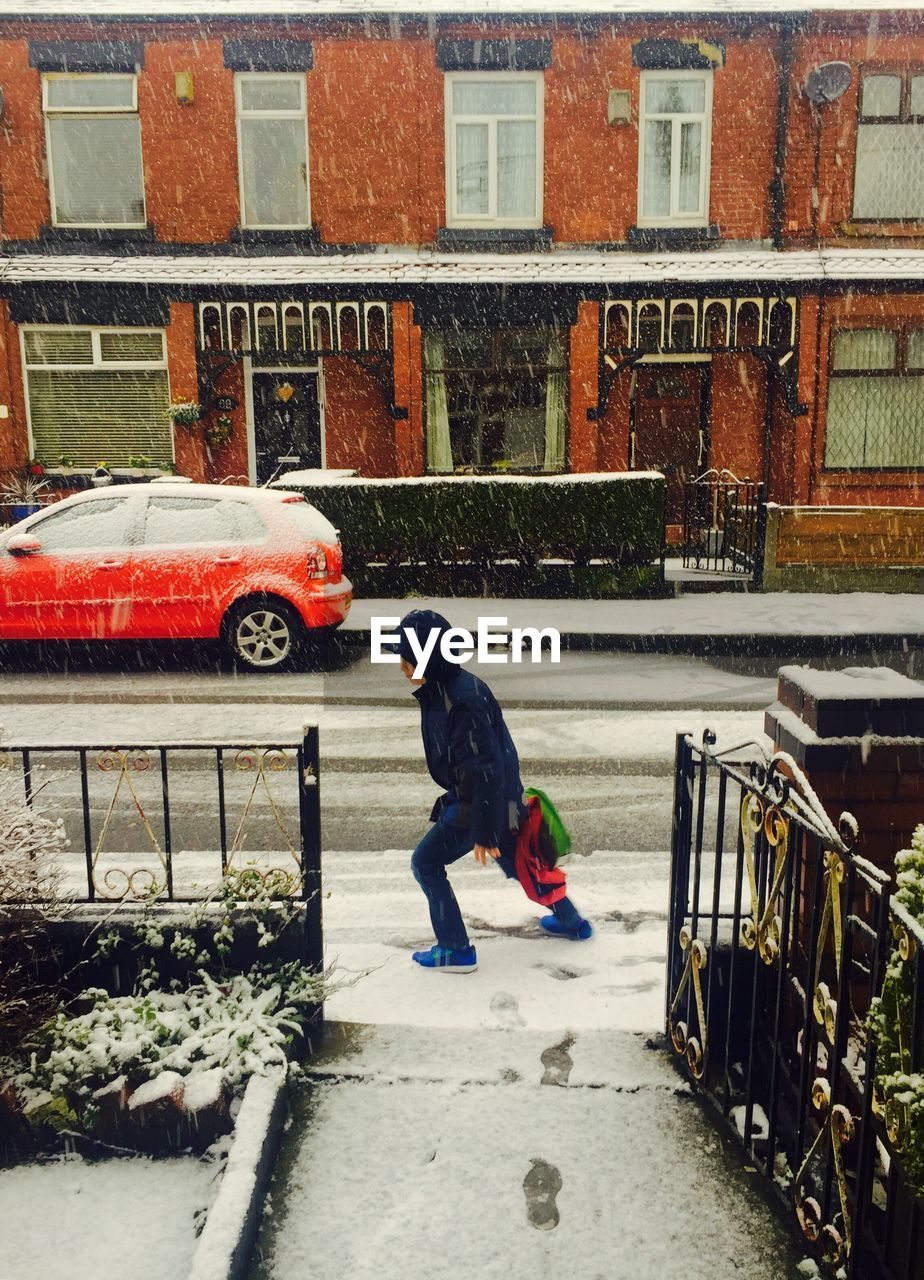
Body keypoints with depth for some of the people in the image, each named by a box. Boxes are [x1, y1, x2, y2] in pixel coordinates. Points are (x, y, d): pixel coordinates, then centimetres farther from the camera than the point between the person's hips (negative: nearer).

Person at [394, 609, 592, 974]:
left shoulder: (463, 700, -29)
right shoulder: (441, 690, 2)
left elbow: (487, 769, -29)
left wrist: (484, 832, -25)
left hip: (486, 803, -10)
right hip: (496, 800, 10)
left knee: (426, 862, 0)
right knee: (515, 862, 25)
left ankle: (456, 950, 11)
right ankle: (571, 921, 44)